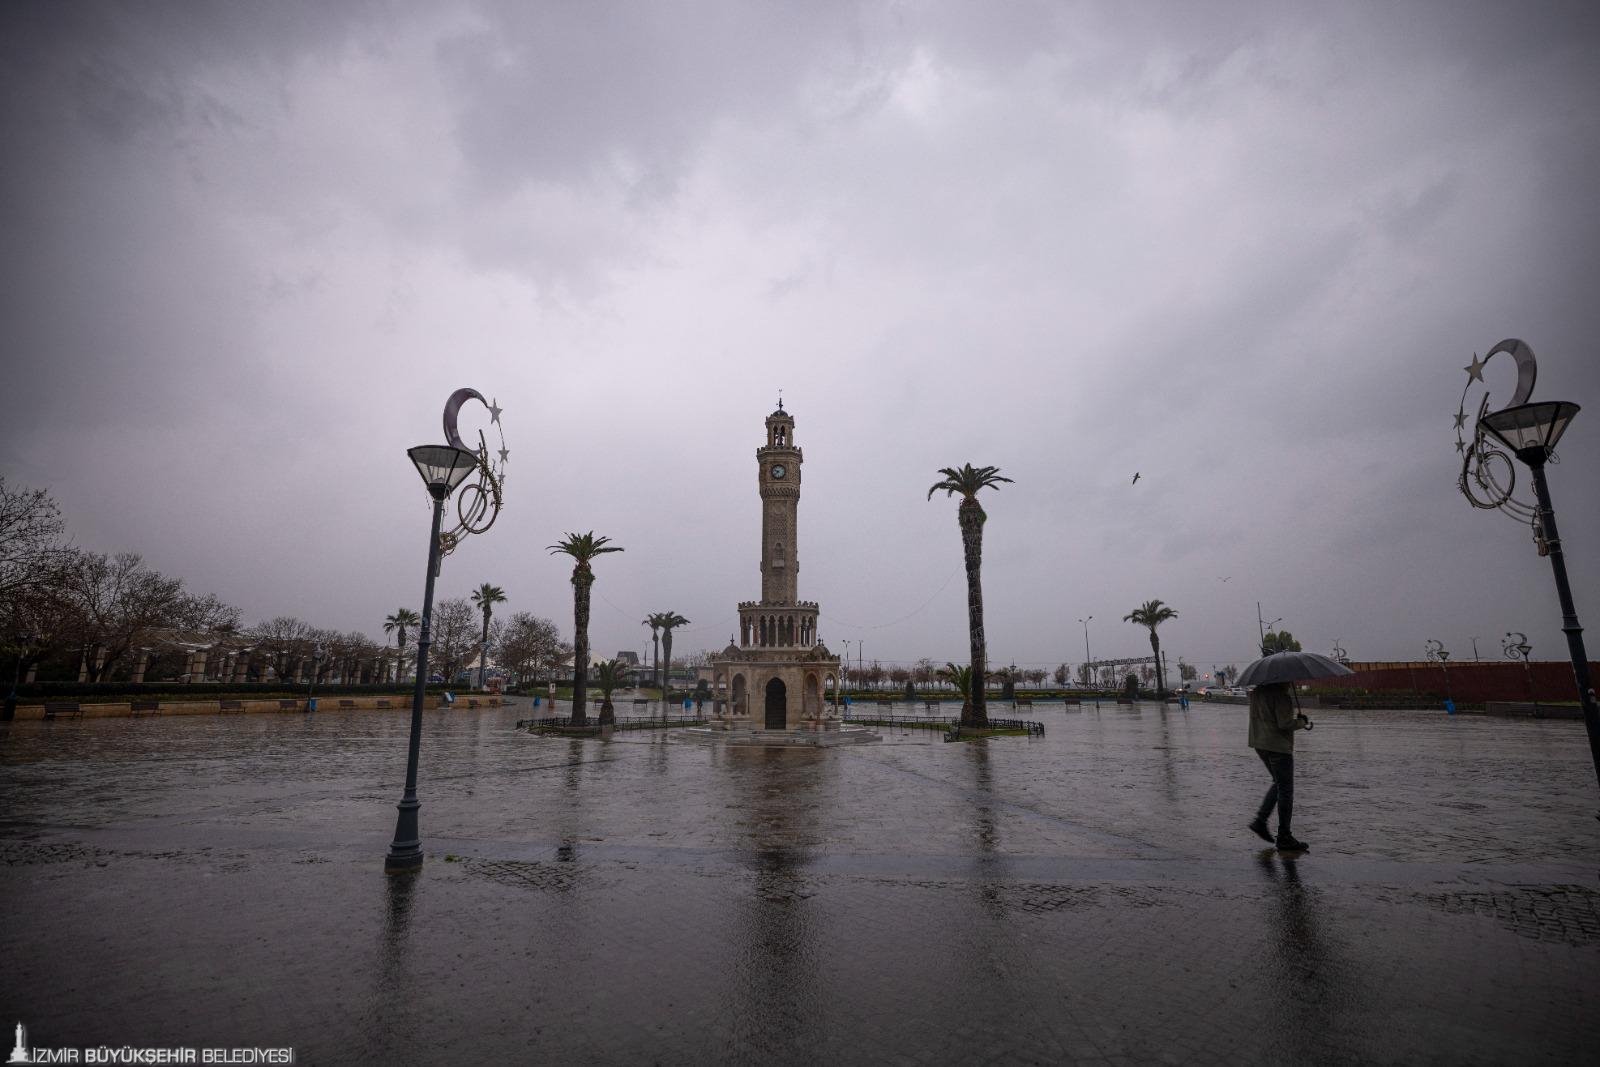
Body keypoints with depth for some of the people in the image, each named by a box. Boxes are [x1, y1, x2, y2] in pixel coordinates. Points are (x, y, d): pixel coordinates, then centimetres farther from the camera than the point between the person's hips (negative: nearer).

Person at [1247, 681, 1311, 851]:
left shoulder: (1256, 692, 8)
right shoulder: (1281, 695, -18)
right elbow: (1285, 724, -21)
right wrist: (1302, 721, -3)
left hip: (1258, 743, 8)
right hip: (1279, 745, -8)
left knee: (1279, 784, 21)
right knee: (1285, 790, 1)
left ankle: (1260, 821, 15)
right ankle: (1284, 837, 7)